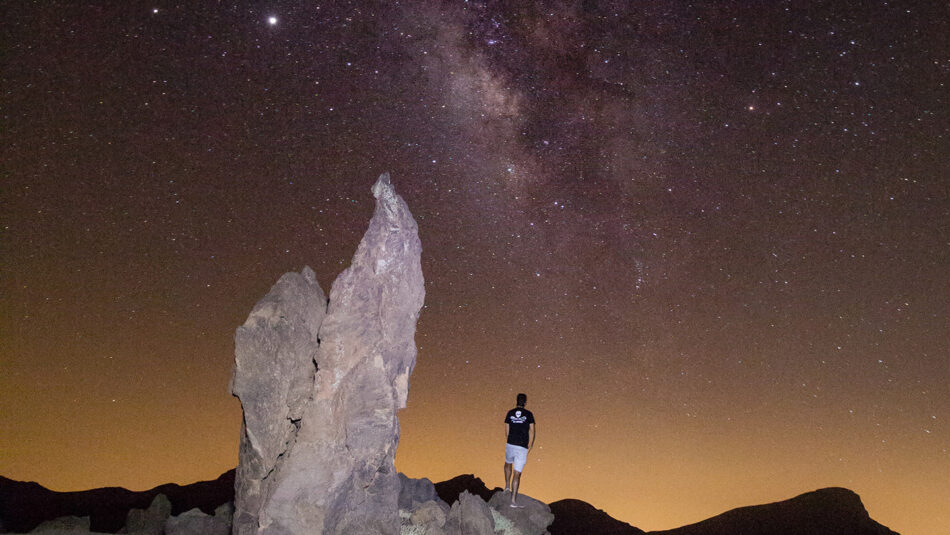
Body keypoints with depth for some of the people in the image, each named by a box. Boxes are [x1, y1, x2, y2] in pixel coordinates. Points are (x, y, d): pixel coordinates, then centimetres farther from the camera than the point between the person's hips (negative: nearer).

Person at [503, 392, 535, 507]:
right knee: (517, 474, -2)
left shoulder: (510, 413, 5)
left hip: (510, 445, 2)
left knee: (508, 464, 32)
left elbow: (507, 431, 8)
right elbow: (532, 431, -2)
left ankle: (507, 486, 22)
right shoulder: (529, 414, 0)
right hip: (522, 447, -2)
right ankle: (513, 500, -5)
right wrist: (531, 444, 11)